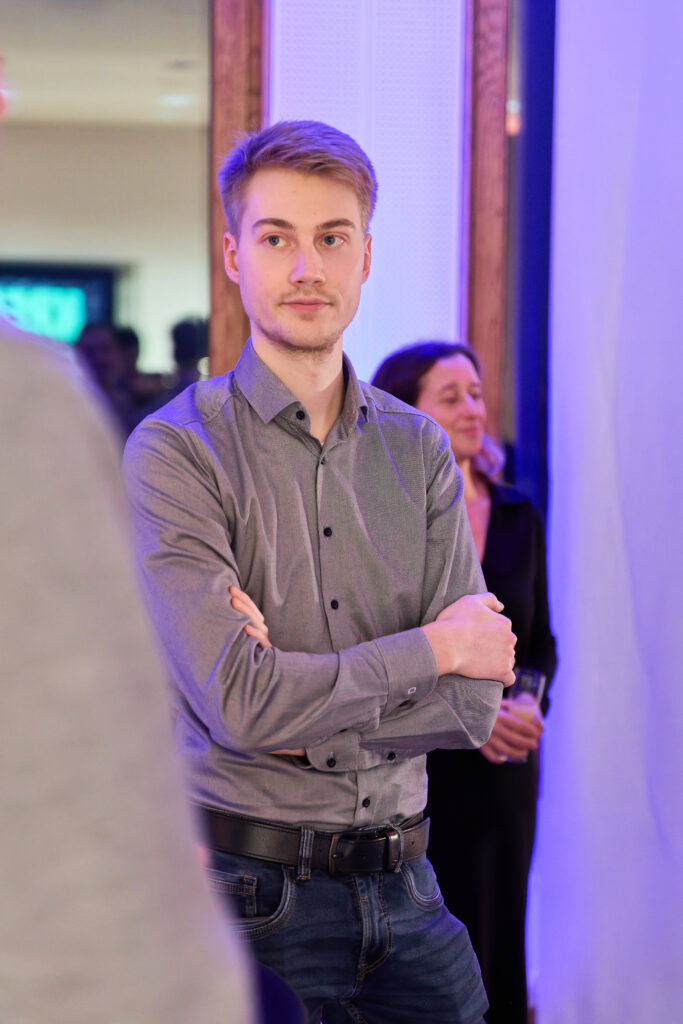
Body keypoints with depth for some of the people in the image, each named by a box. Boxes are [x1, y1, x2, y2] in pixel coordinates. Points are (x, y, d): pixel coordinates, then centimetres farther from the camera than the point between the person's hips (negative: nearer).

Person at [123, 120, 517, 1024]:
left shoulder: (419, 449, 6)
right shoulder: (174, 451, -8)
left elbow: (474, 704, -1)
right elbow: (238, 702, -20)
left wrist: (297, 710, -15)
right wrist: (435, 647, -9)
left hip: (402, 884, 4)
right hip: (254, 891, -4)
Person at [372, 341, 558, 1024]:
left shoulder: (518, 518, 9)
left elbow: (540, 641, 14)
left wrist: (528, 701, -6)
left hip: (504, 771, 4)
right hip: (410, 769, -4)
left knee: (499, 938, 9)